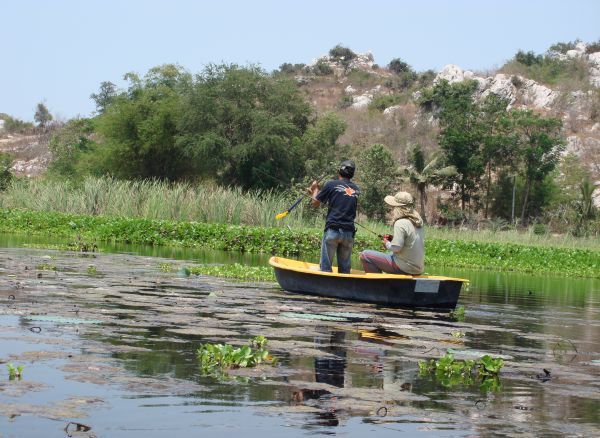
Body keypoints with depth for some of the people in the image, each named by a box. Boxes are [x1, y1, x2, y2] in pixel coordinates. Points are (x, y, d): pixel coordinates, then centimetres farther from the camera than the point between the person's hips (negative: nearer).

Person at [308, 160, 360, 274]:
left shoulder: (331, 184, -1)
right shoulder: (356, 190, 13)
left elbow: (315, 203, 5)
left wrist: (315, 190, 26)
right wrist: (319, 191, 31)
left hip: (333, 230, -4)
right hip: (349, 233, 4)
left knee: (325, 266, -1)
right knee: (344, 269, 8)